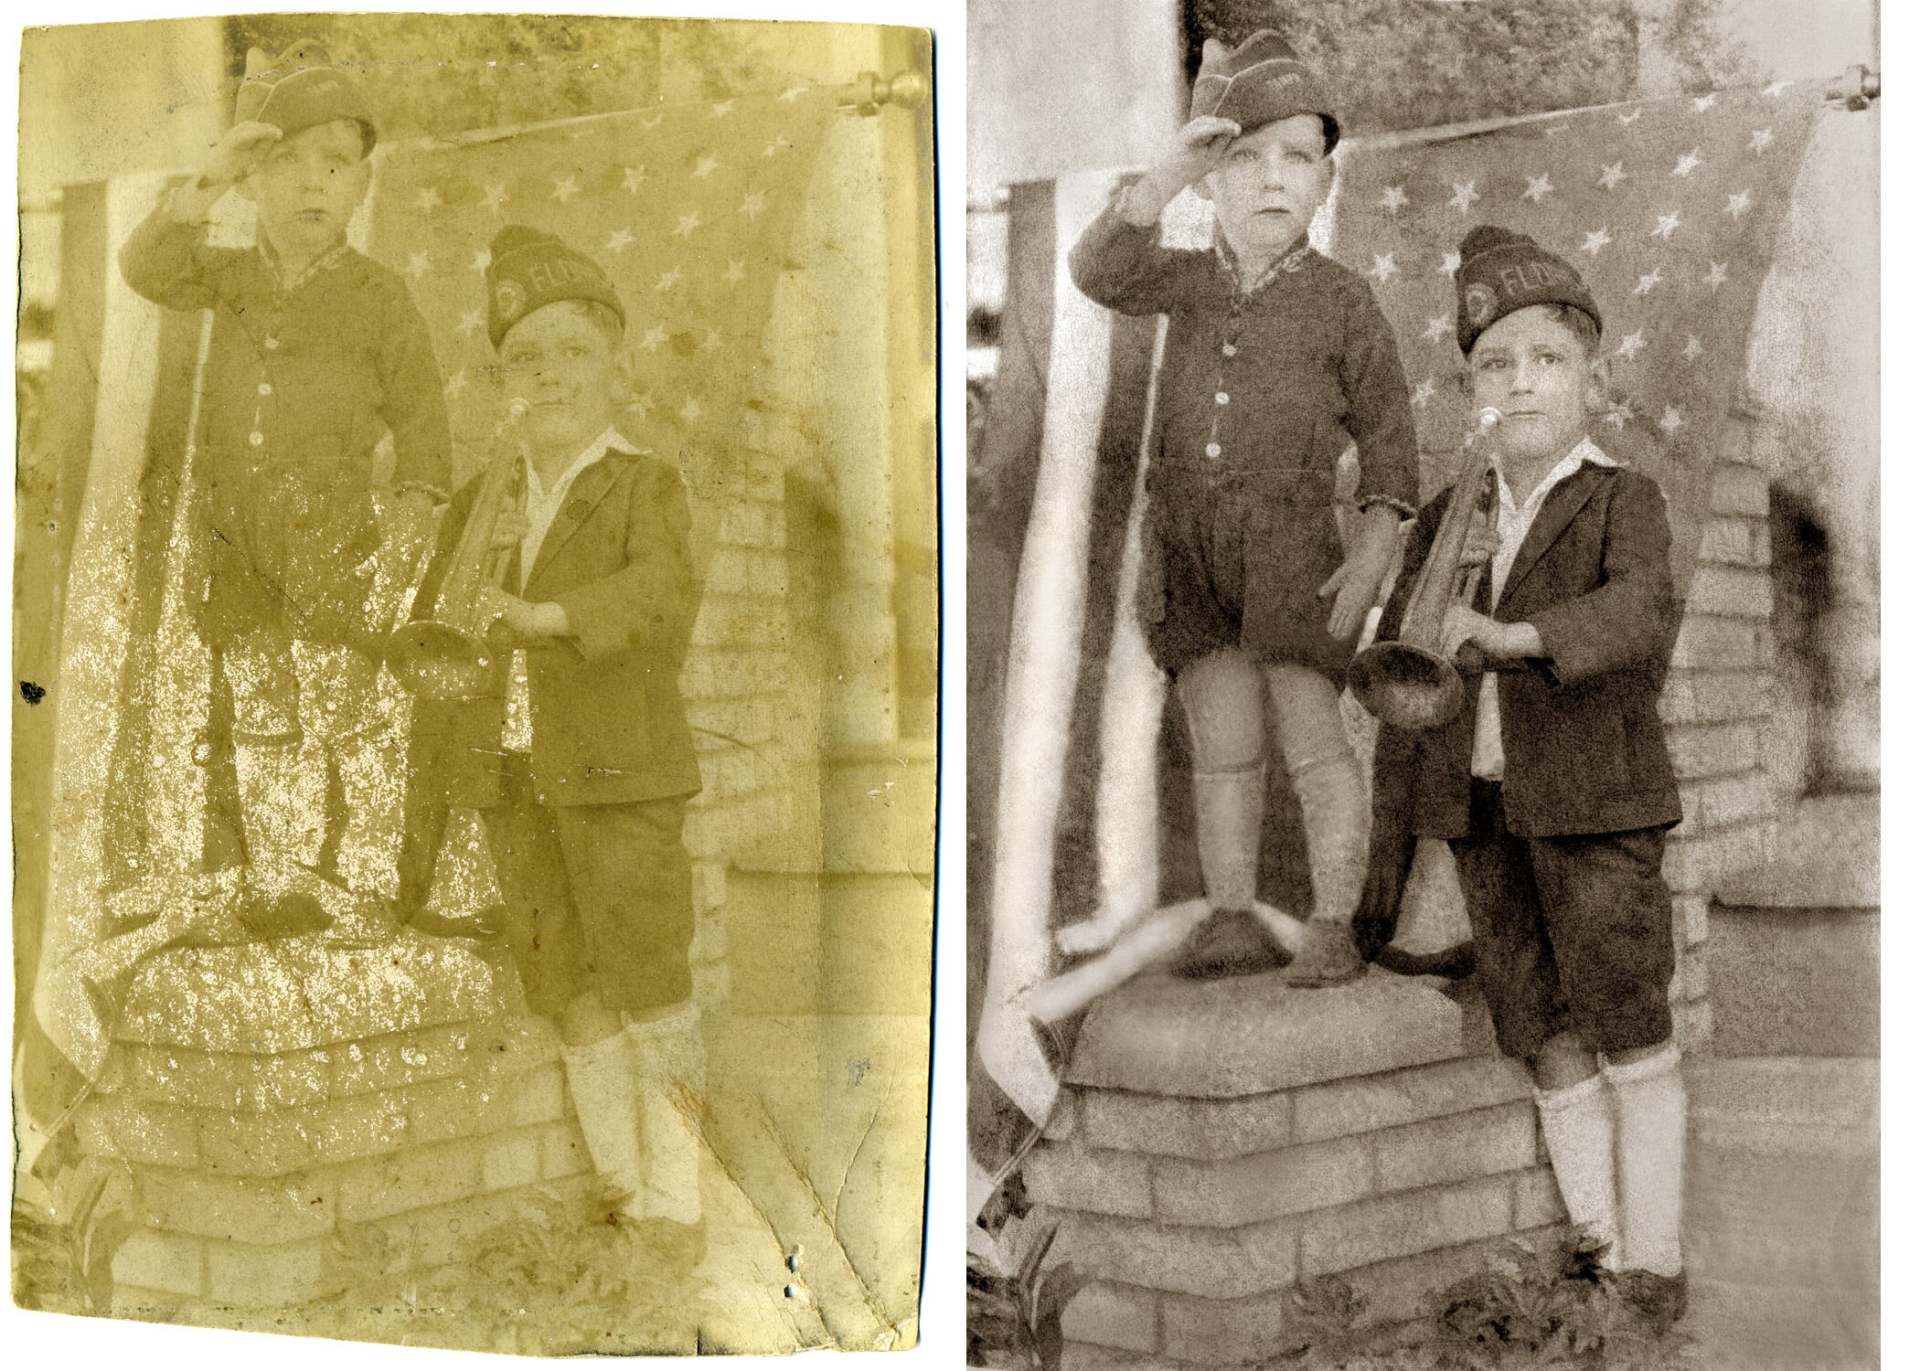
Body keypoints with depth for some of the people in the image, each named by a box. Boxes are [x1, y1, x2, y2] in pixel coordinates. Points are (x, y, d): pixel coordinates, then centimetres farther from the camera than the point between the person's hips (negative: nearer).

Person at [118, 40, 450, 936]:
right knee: (257, 725, 10)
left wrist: (411, 512, -8)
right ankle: (278, 878, 21)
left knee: (345, 718, 2)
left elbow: (419, 420, 0)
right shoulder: (231, 278, 6)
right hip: (236, 542, 4)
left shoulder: (378, 300, -4)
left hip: (331, 544, -4)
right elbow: (147, 267, -10)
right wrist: (207, 185, -21)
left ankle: (362, 875, 14)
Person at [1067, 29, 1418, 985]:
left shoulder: (1342, 302, 1)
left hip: (1290, 546, -3)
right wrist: (1167, 175, -26)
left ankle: (1334, 926, -1)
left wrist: (1375, 550, -9)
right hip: (1189, 542, 3)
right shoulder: (1188, 281, 9)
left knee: (1313, 738, -5)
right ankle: (1232, 919, 7)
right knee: (1222, 742, 3)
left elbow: (1386, 433, 3)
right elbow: (1100, 270, -11)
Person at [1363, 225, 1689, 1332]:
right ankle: (1597, 1257, 19)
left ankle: (1655, 1262, 13)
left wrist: (1517, 634, -41)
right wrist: (1388, 862, 11)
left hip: (1594, 807, -4)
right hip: (1482, 814, 4)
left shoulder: (1623, 500, -2)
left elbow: (1644, 610, -23)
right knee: (1549, 1054, 9)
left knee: (1631, 1042, 0)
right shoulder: (1443, 522, 11)